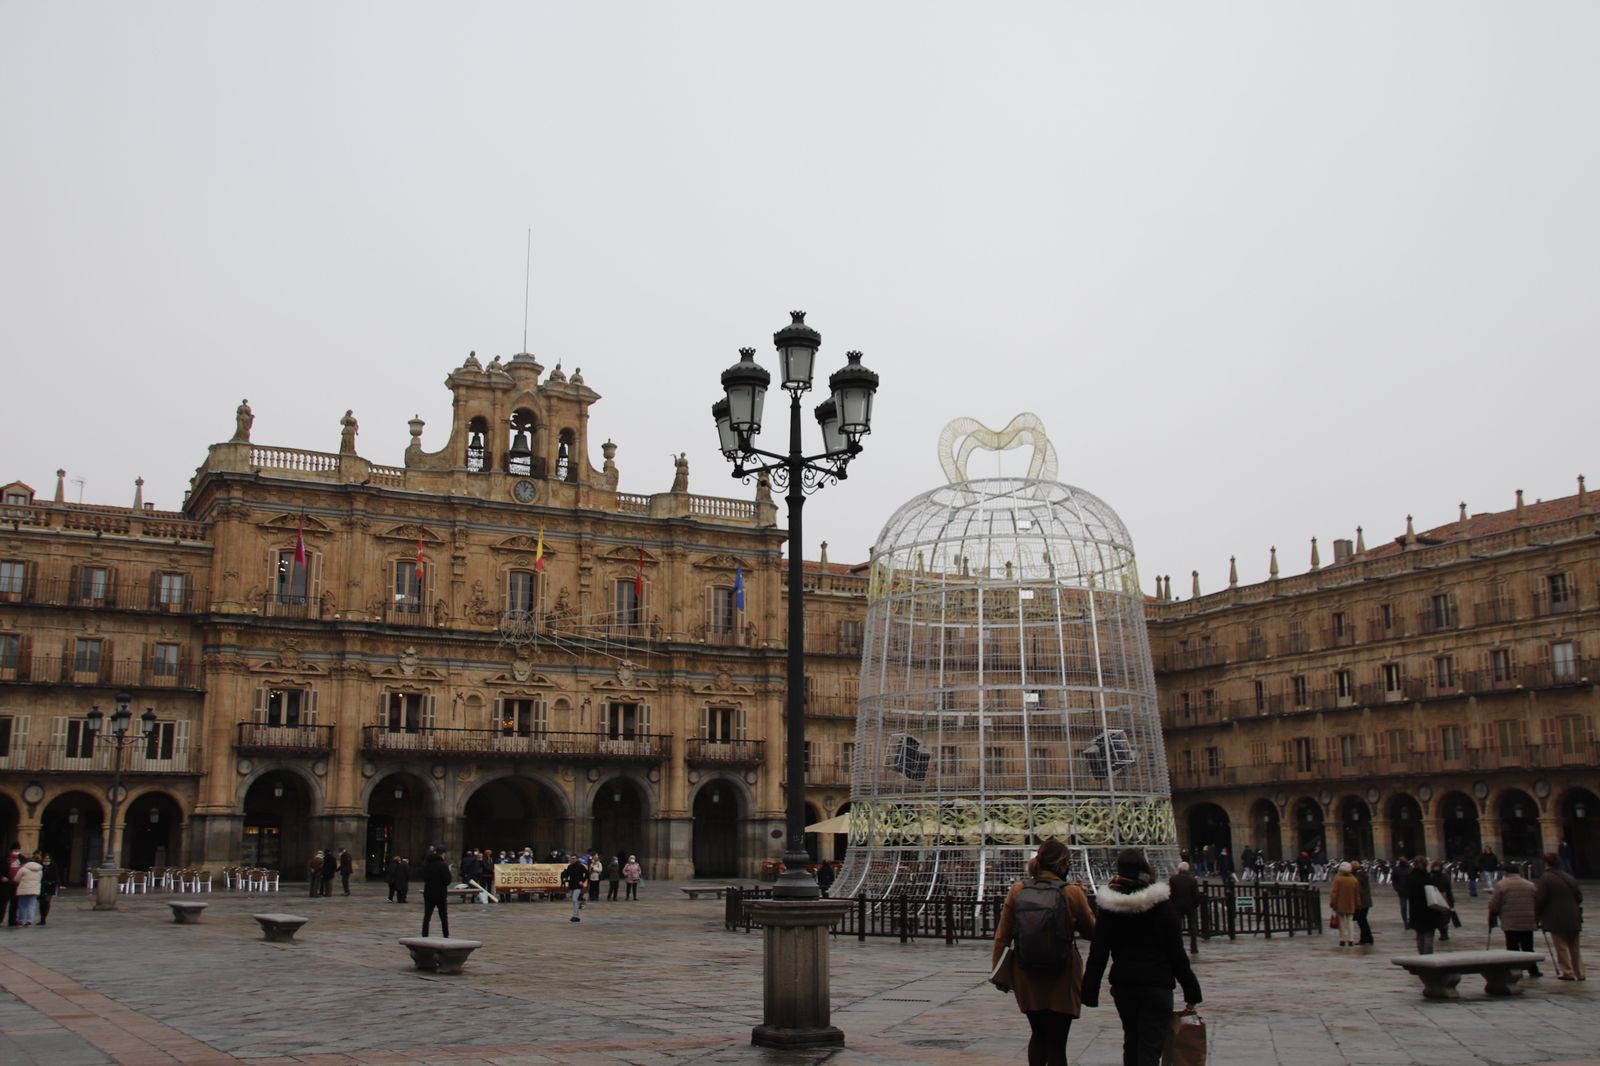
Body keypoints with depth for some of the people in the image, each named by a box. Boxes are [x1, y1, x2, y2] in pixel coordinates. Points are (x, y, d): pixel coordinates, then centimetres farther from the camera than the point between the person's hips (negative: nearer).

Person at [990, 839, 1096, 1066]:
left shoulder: (1017, 890, -2)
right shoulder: (1072, 893, -11)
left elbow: (1002, 936, 1)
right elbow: (1092, 932, 1)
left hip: (1027, 976, 3)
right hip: (1062, 977, -3)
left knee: (1038, 1035, 21)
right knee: (1056, 1042, 4)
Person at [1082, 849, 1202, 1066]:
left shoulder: (1109, 905, -1)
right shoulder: (1161, 903, -6)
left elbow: (1098, 954, -2)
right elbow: (1176, 952, -6)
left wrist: (1090, 991, 2)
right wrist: (1191, 991, 0)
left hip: (1122, 985, 3)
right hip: (1157, 985, -3)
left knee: (1131, 1043, 21)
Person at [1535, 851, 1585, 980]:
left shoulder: (1545, 879, -11)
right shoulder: (1570, 878, 10)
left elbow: (1540, 900, -14)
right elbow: (1579, 897, 12)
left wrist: (1537, 914, 1)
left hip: (1557, 919, -6)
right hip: (1573, 918, 6)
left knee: (1562, 947, 1)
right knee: (1574, 947, 14)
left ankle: (1567, 973, 1)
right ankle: (1579, 973, 16)